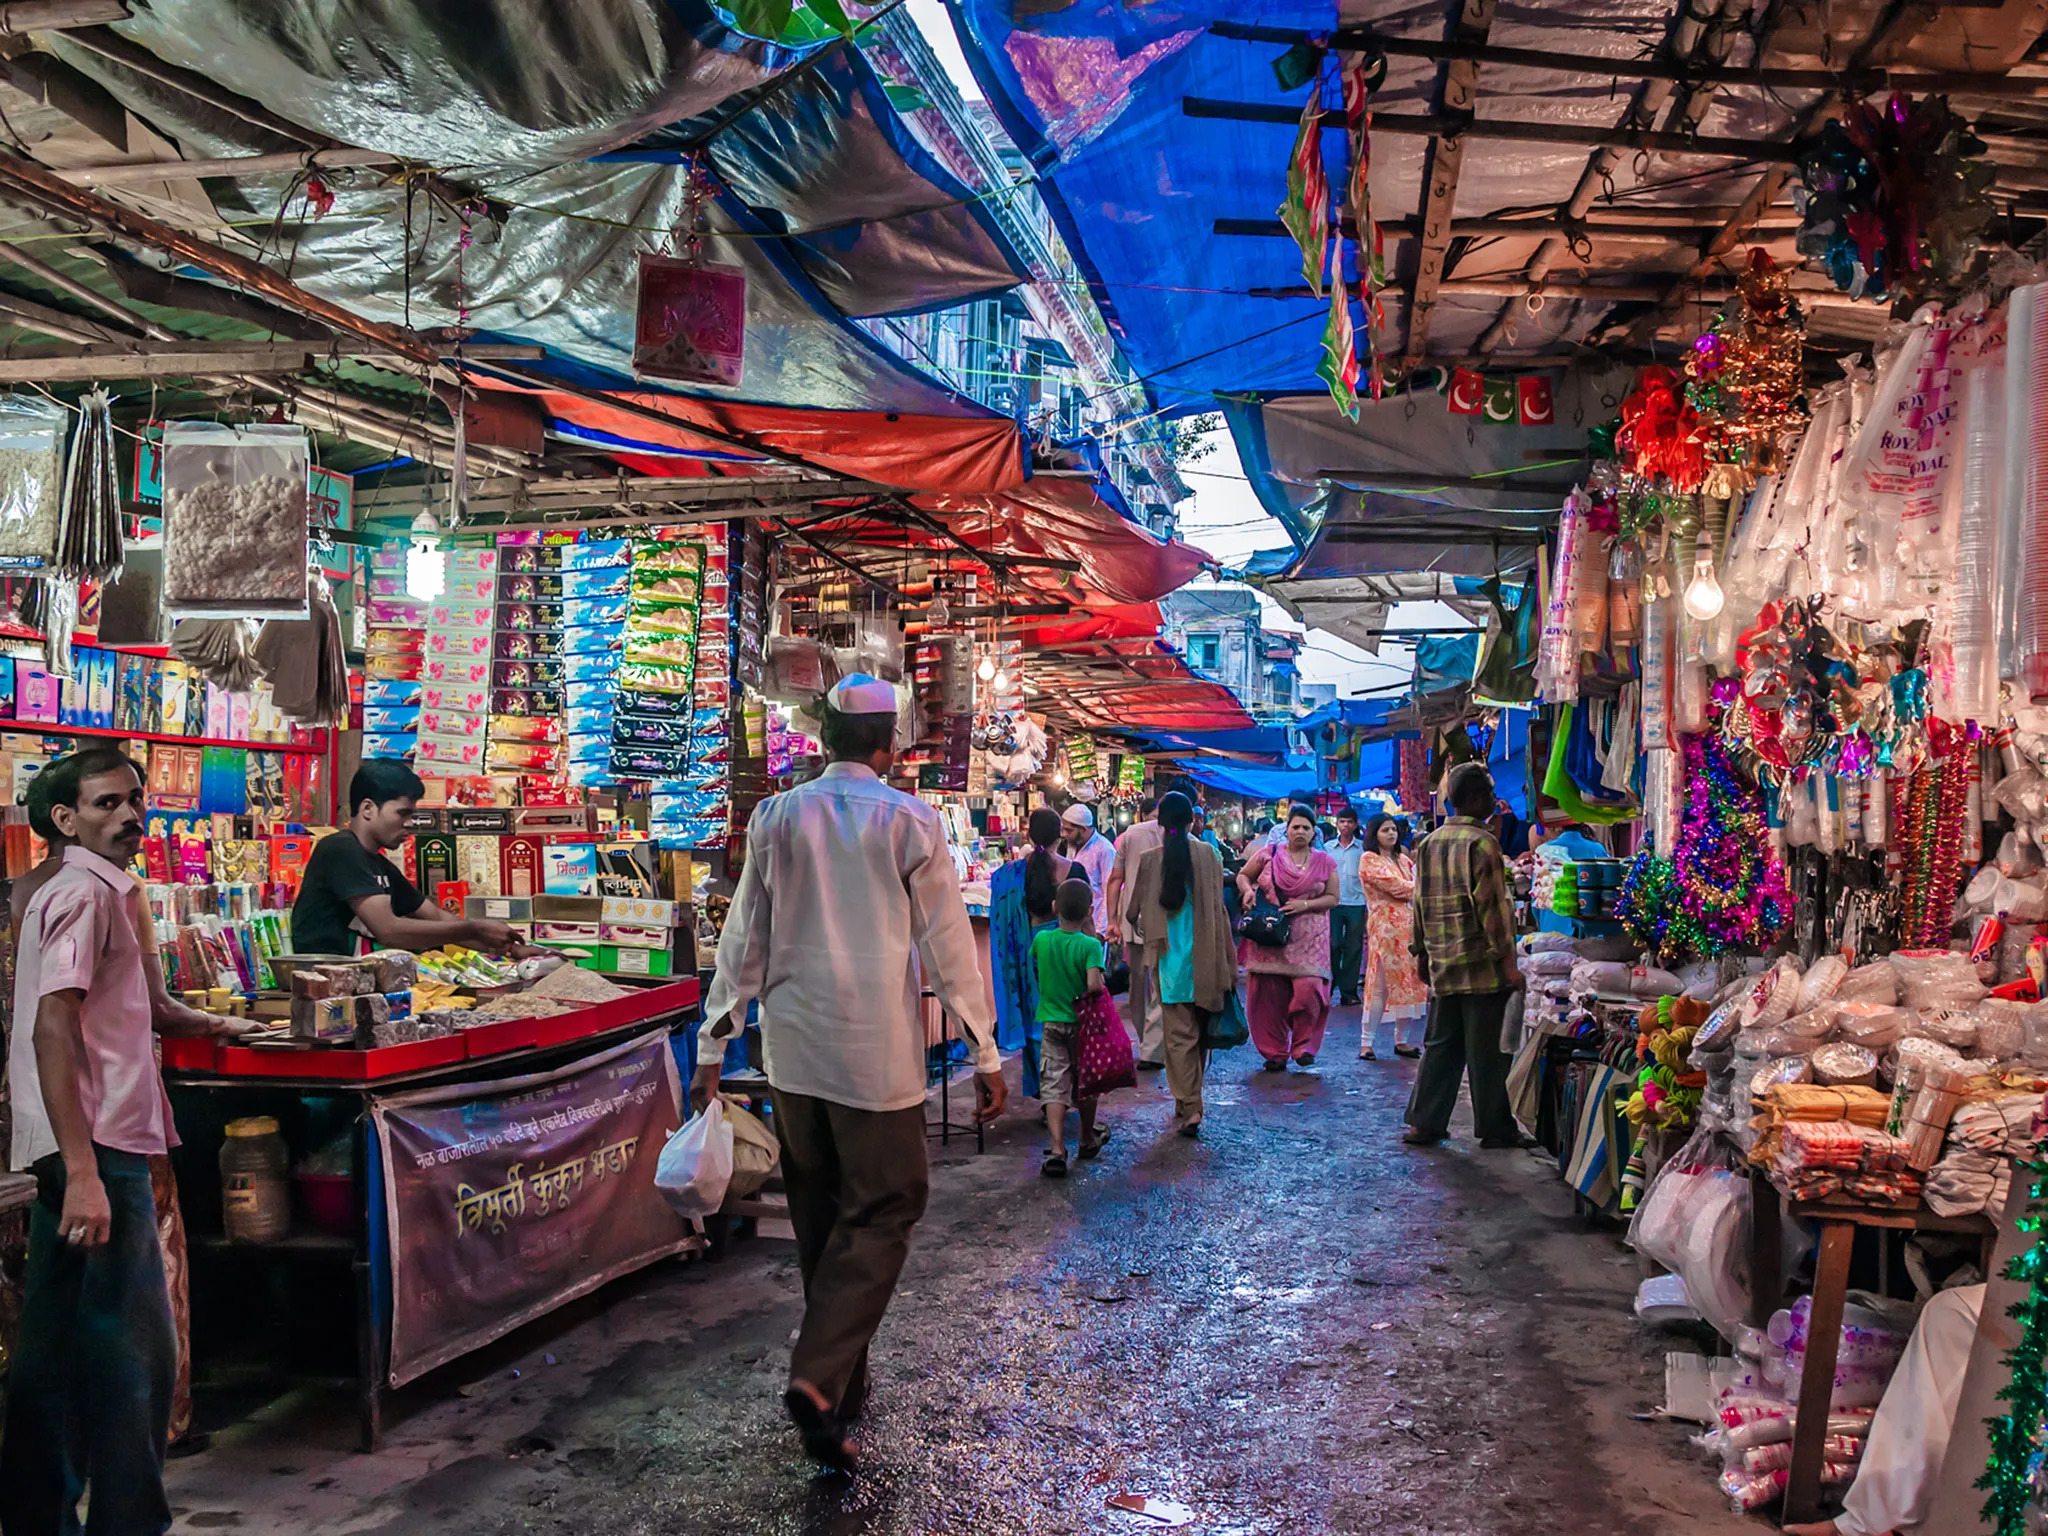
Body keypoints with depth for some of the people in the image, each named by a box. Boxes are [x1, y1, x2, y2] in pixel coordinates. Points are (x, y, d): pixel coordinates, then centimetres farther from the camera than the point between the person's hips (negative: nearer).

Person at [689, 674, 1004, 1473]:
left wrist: (713, 1047, 11)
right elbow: (948, 943, -5)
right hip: (876, 1055, -4)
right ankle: (819, 1377, -12)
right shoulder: (909, 821, -7)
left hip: (792, 1049, 4)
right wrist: (985, 1053, 1)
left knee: (819, 1218, 16)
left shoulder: (776, 817, 3)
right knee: (881, 1212, 3)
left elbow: (744, 939, 4)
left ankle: (843, 1384, 25)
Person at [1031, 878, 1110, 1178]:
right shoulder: (1090, 945, -17)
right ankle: (1088, 1140, 36)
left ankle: (1057, 1150, -17)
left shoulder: (1042, 939, -5)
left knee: (1054, 1086, -2)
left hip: (1051, 1023, 1)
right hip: (1083, 1022, -1)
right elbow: (1094, 985, -28)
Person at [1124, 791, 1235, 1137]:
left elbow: (1132, 910, -1)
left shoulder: (1149, 859, -6)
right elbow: (1218, 908, -4)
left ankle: (1189, 1109, -5)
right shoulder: (1207, 854, -4)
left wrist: (1139, 927, 24)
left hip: (1169, 958, -2)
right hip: (1205, 959, 2)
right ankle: (1191, 1102, 30)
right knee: (1200, 1031, 17)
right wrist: (1228, 965, 2)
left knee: (1178, 1035, 2)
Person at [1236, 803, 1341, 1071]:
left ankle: (1303, 1046, 5)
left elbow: (1333, 897, 6)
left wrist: (1305, 904, -9)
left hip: (1308, 940, 0)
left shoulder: (1325, 862, 7)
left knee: (1308, 989, -14)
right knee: (1269, 994, 0)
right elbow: (1243, 875, 15)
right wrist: (1248, 890, -7)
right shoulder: (1268, 855, 4)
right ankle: (1274, 1052, 12)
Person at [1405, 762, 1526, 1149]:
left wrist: (1422, 951, 23)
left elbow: (1420, 901, 16)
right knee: (1486, 1050, 1)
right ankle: (1494, 1127, 9)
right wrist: (1507, 960, -13)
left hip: (1441, 964, 7)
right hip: (1481, 964, -7)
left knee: (1440, 1045, 12)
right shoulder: (1481, 842, -12)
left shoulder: (1428, 844, 11)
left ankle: (1424, 1123, 12)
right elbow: (1492, 904, -15)